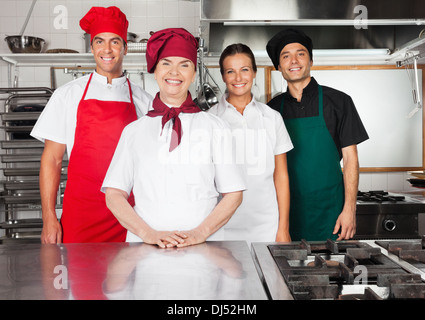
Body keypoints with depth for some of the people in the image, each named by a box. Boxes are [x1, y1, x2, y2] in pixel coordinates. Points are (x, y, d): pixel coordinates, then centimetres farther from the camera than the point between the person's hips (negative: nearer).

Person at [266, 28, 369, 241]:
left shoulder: (337, 101, 0)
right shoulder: (273, 108, 7)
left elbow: (350, 158, -2)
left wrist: (349, 209, -9)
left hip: (329, 210, -2)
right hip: (287, 210, 2)